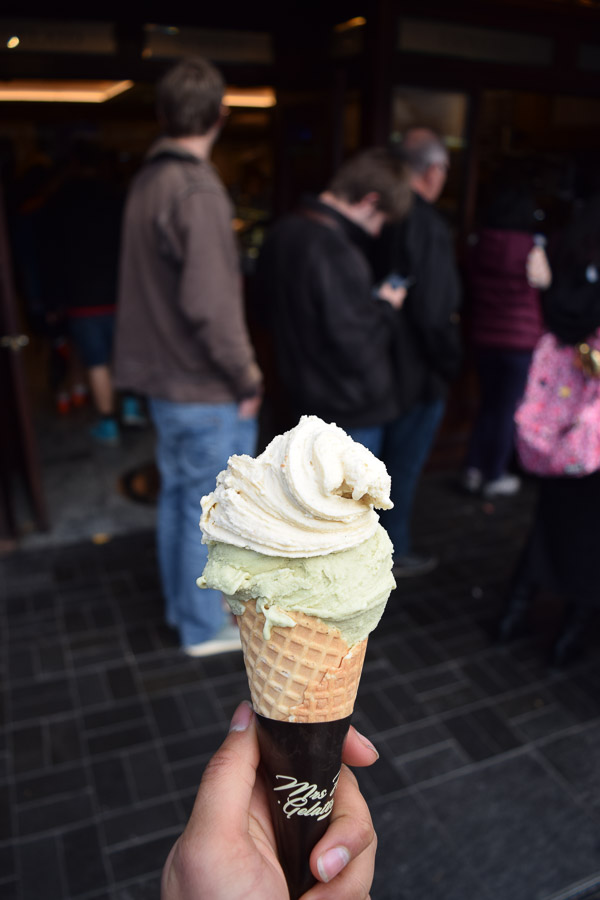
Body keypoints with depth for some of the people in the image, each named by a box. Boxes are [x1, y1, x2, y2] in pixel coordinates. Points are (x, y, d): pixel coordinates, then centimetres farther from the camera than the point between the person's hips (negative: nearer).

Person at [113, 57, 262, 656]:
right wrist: (247, 377, -13)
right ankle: (205, 626, 22)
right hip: (208, 388, -9)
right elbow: (210, 304, -25)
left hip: (163, 376, 9)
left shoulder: (146, 181, 8)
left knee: (176, 494, 19)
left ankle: (180, 604, 36)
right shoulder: (198, 191, -19)